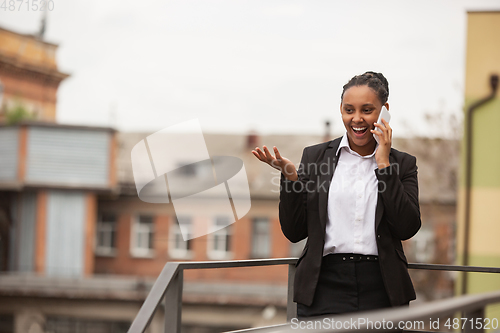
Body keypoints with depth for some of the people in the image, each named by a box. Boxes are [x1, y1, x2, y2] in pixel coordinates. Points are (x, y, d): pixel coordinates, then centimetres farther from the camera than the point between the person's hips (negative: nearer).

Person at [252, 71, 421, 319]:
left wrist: (384, 165, -6)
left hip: (381, 291, 0)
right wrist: (289, 176, -7)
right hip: (325, 287, 0)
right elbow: (294, 231, 6)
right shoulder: (315, 157, 8)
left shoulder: (402, 164, 8)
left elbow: (407, 228, -6)